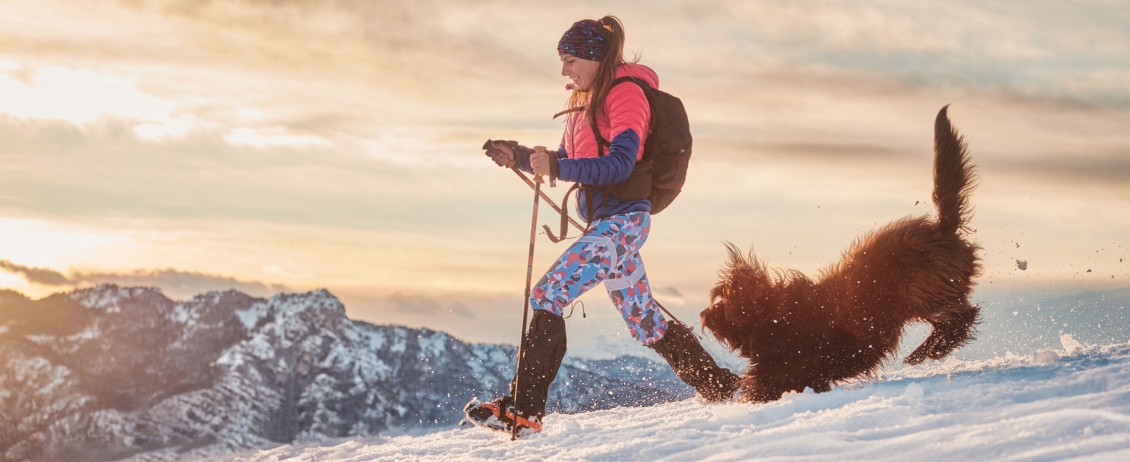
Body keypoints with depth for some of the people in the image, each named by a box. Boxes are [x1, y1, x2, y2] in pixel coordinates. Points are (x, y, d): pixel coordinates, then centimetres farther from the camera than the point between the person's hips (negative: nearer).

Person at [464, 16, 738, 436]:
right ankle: (720, 387, 27)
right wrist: (520, 157, 6)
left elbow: (619, 165, -22)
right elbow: (567, 161, 21)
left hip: (622, 220, -10)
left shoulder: (625, 93, -11)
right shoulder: (585, 101, 18)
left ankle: (523, 408, -19)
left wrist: (557, 168, -29)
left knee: (547, 296, -17)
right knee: (644, 322, 16)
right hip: (604, 222, 10)